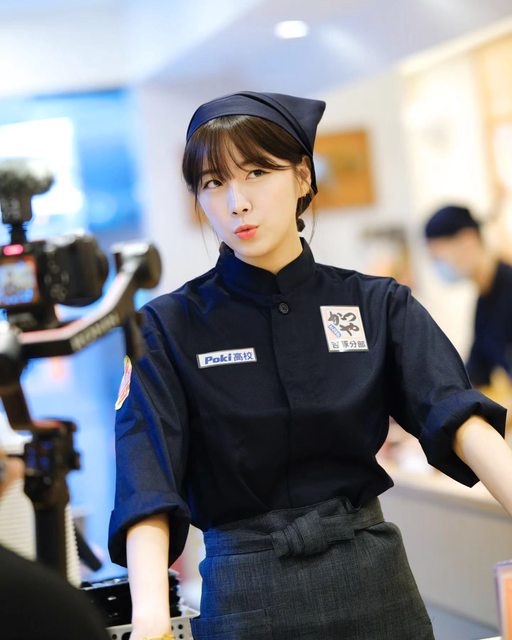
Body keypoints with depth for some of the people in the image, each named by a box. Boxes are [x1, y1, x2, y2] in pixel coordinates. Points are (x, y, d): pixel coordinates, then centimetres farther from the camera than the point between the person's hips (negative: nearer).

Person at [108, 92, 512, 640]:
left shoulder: (376, 306, 2)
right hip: (246, 595, -2)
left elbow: (458, 418, -12)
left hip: (375, 576, 2)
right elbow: (148, 482, -16)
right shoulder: (168, 328, -4)